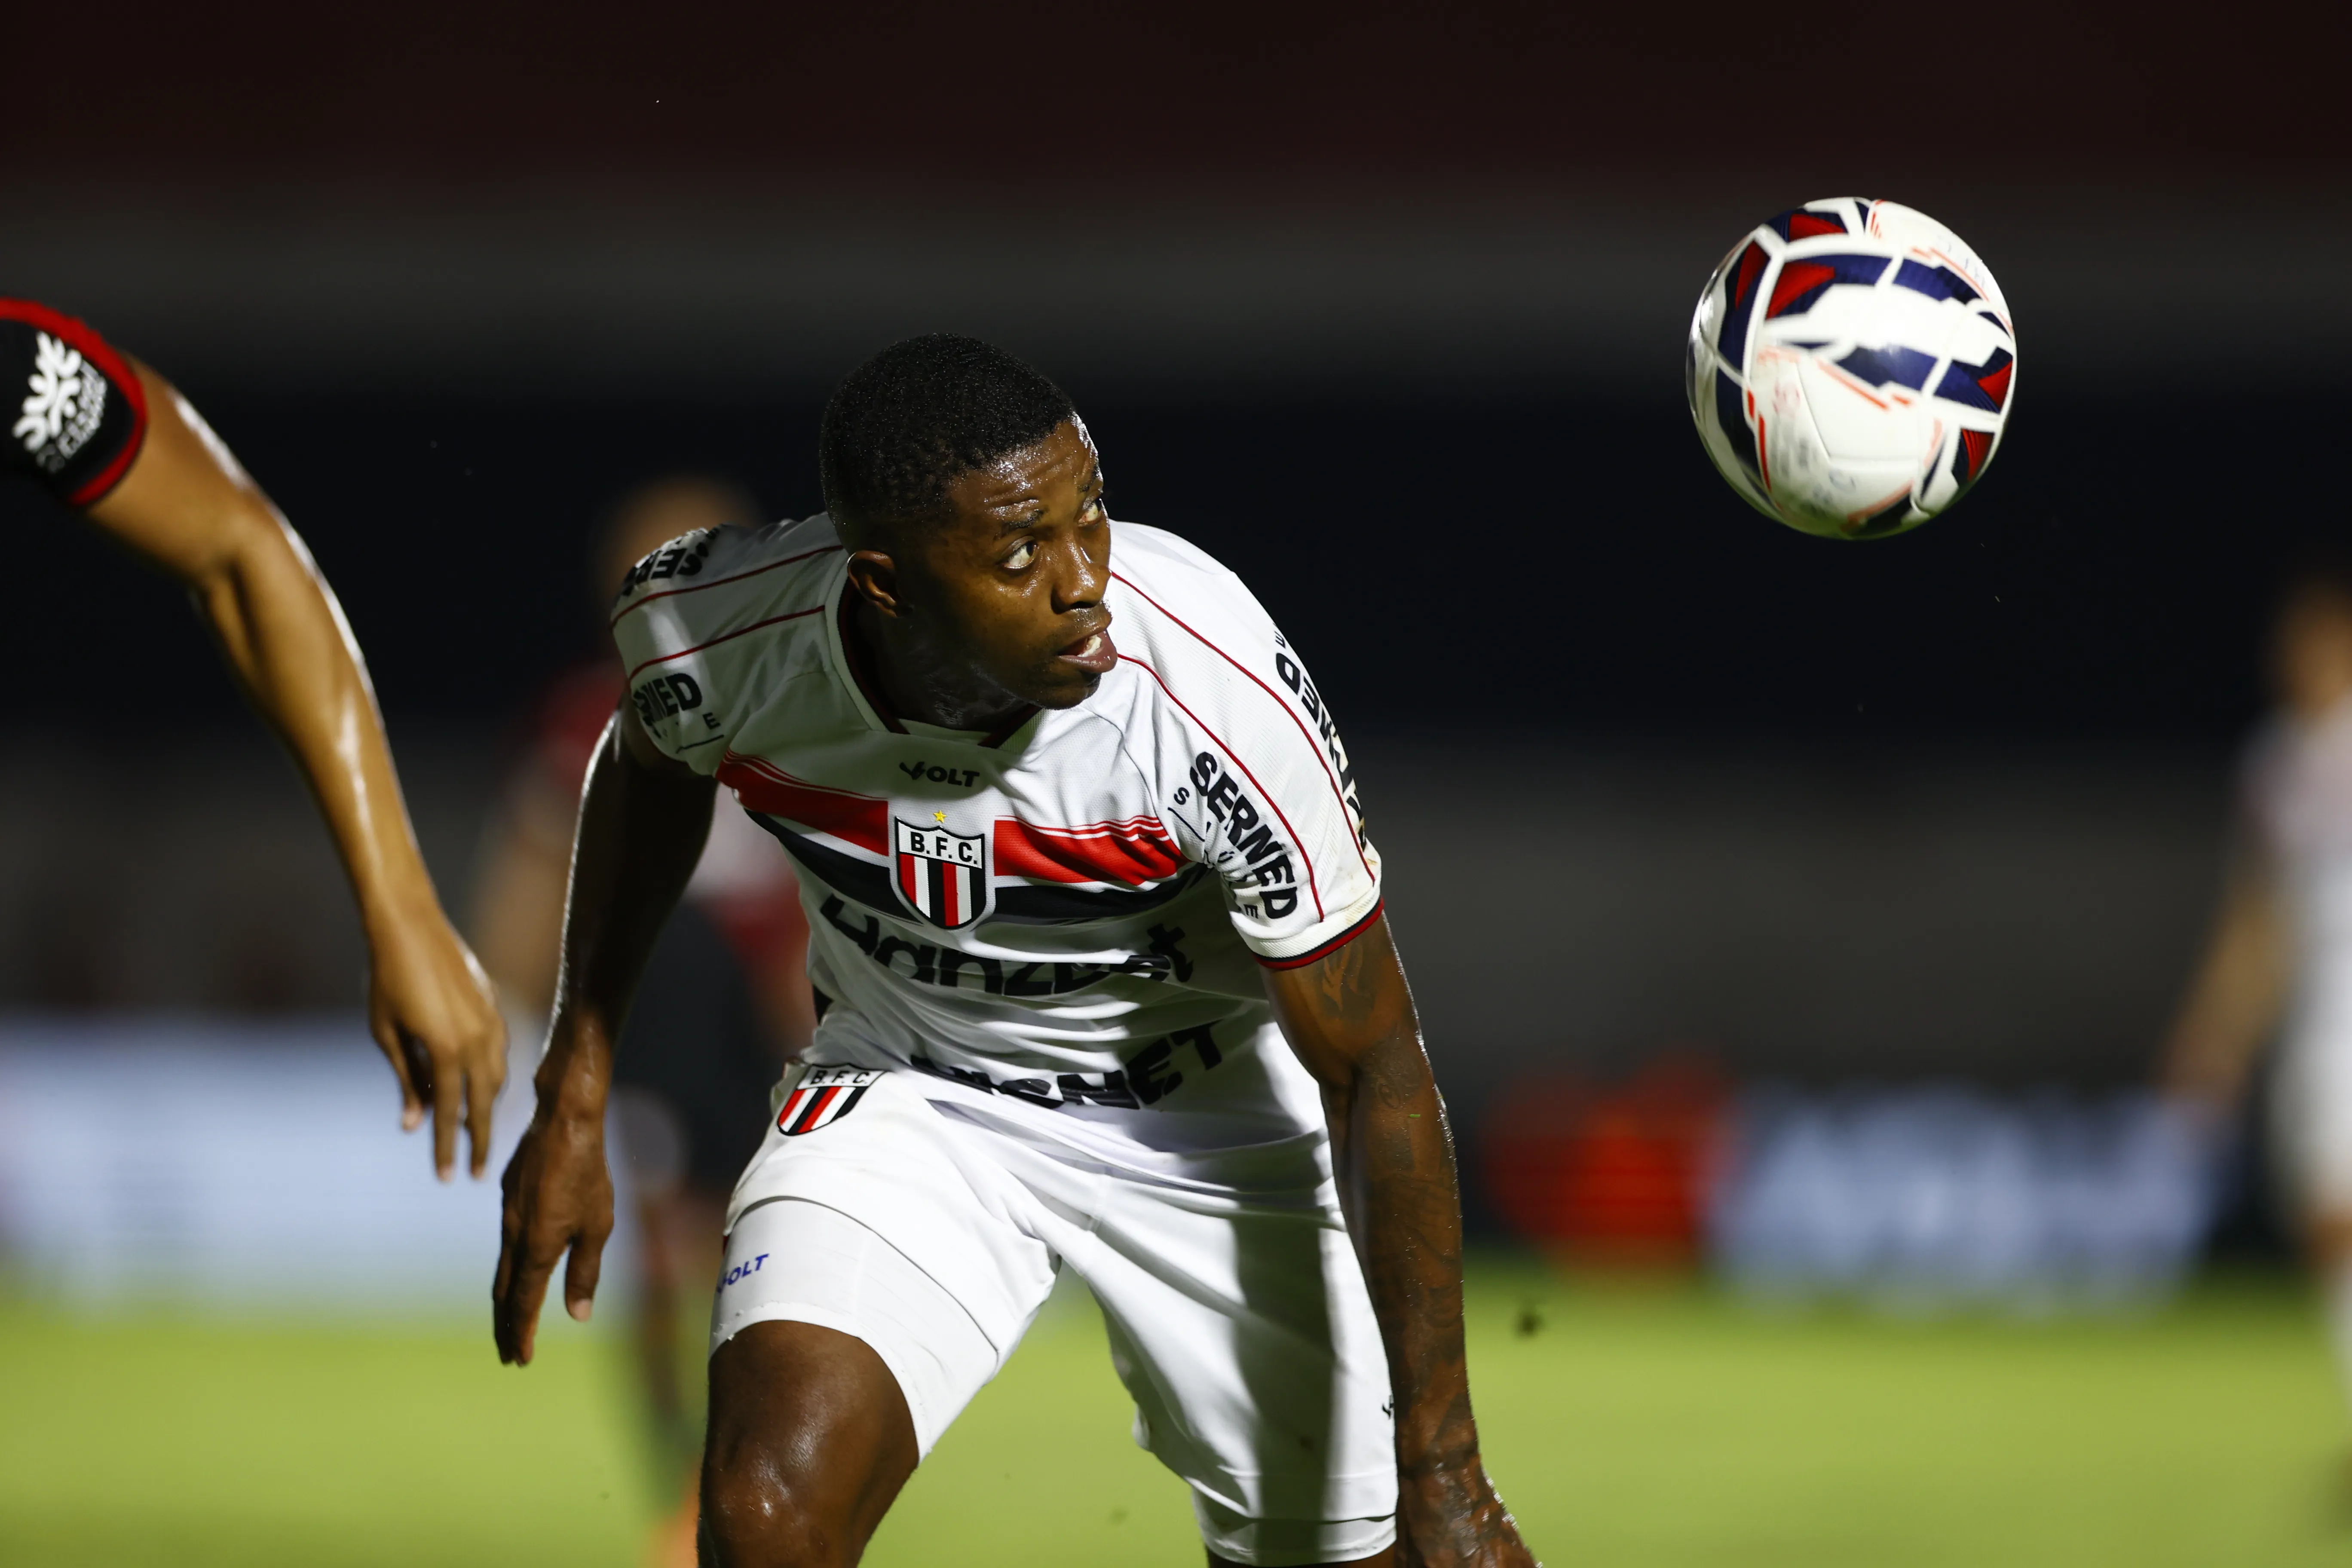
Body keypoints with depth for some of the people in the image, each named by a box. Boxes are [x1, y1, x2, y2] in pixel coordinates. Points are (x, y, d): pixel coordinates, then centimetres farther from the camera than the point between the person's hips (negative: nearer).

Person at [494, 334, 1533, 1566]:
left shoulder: (1218, 690, -32)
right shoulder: (718, 628, -24)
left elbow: (1376, 1070, -22)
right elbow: (648, 761, 5)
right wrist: (574, 1098, 5)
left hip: (1205, 1118, 0)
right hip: (906, 1088, 0)